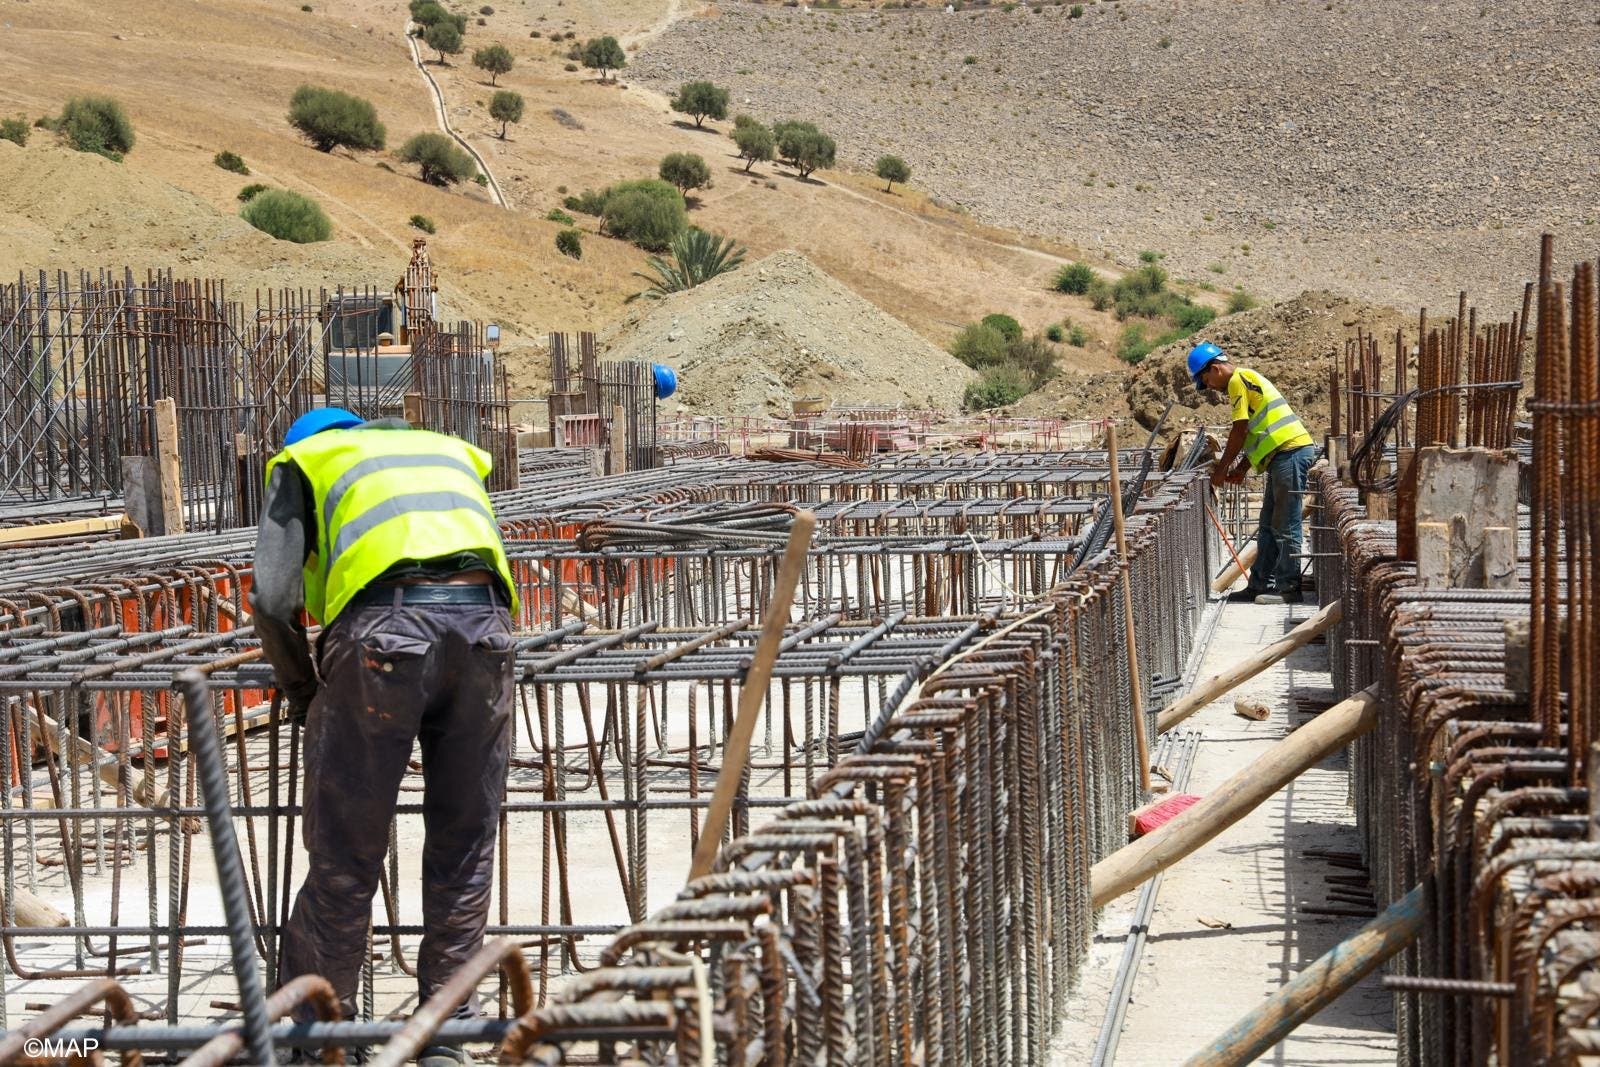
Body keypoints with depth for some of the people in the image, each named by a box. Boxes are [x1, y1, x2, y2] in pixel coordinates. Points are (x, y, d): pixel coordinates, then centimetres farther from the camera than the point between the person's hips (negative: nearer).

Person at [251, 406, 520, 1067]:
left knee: (345, 852, 5)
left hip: (383, 624, -3)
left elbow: (273, 599, 8)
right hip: (483, 625, 3)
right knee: (464, 845, 11)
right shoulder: (451, 451, 36)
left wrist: (301, 691, 22)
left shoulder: (301, 462, 23)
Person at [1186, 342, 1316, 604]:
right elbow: (1255, 434, 23)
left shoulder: (1238, 380, -7)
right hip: (1284, 454, 11)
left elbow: (1240, 430, -11)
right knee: (1269, 526, 13)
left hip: (1289, 452, -11)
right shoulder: (1247, 380, 23)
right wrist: (1240, 469, 16)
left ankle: (1288, 588, -5)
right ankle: (1260, 585, 16)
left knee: (1285, 528, -7)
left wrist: (1222, 468, -2)